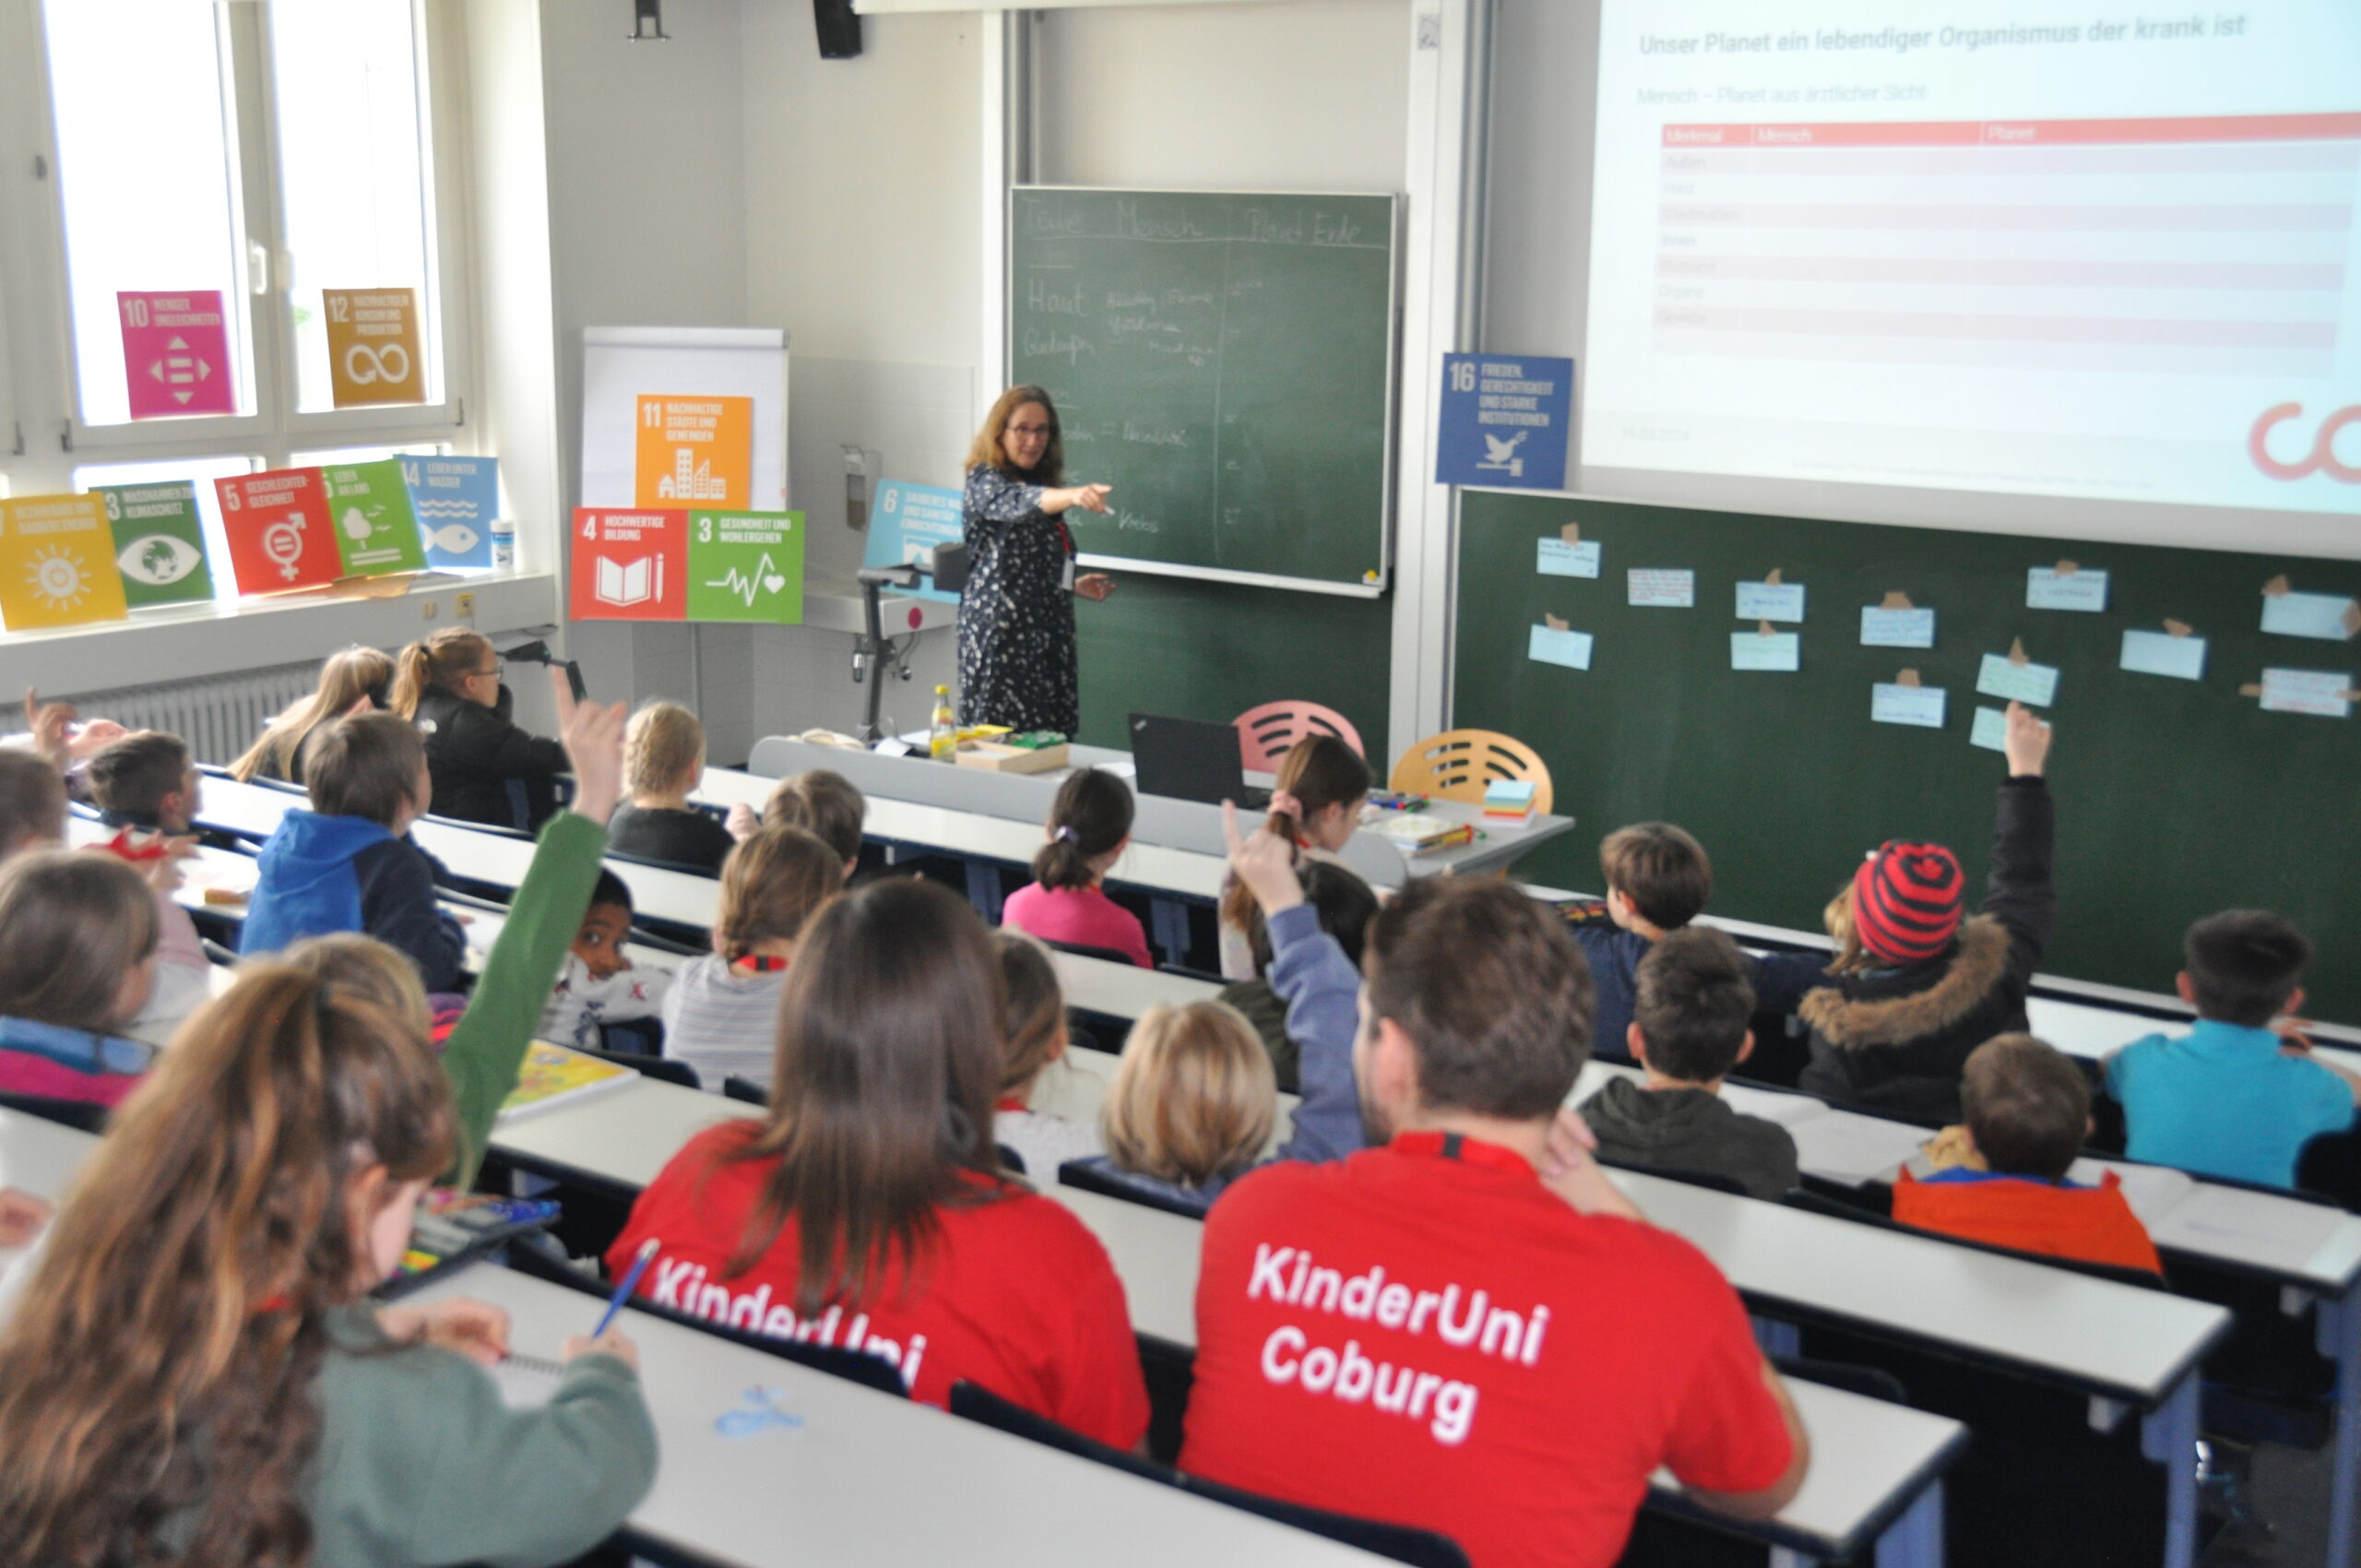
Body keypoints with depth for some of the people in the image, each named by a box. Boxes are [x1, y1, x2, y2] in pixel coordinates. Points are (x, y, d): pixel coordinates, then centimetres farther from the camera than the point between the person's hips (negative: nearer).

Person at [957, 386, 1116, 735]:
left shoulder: (1042, 485, 19)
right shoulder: (985, 482, -5)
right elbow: (1017, 503, -29)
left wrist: (1074, 585, 10)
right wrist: (1074, 496, -46)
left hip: (1048, 637, 7)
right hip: (1001, 637, -7)